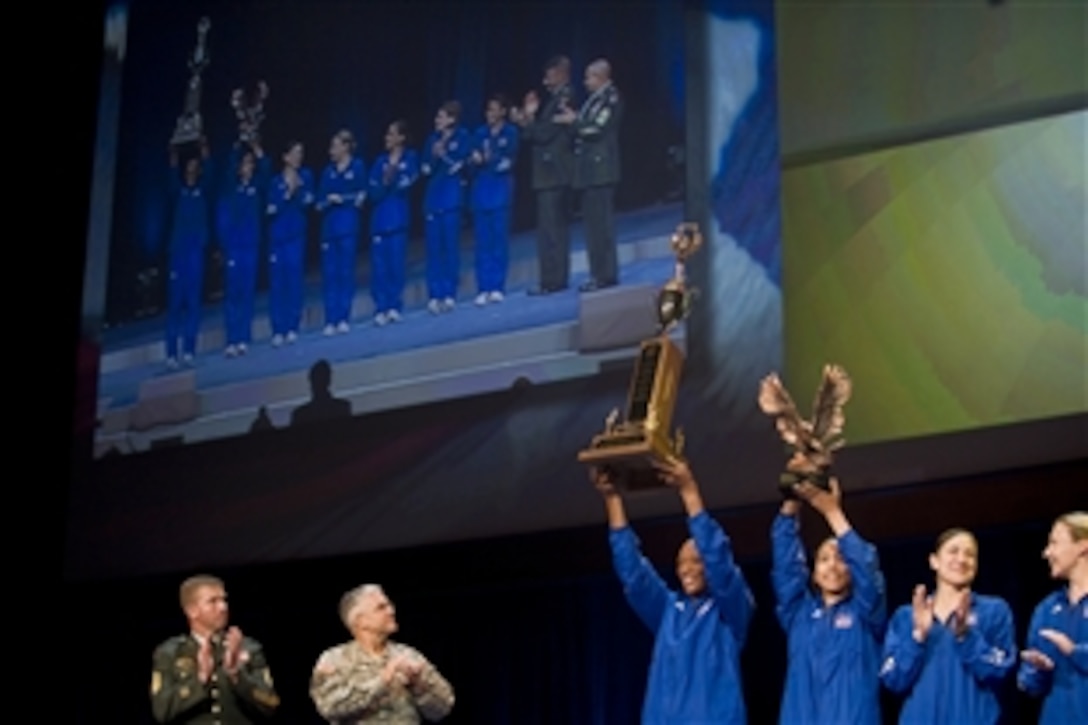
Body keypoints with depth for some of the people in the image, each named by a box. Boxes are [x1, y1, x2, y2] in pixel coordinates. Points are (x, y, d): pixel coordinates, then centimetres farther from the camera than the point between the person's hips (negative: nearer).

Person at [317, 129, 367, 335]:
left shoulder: (357, 167, 3)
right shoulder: (328, 172, 14)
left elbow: (361, 195, 0)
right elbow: (319, 204, 11)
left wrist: (342, 198, -6)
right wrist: (328, 200, -8)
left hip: (348, 224, -4)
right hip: (329, 225, 4)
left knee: (346, 271, -5)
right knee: (330, 273, -1)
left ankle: (344, 318, -3)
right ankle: (331, 320, -2)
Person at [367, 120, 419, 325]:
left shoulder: (410, 158, 6)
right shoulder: (380, 161, 14)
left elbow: (407, 182, -6)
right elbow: (373, 191, 5)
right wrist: (385, 182, -11)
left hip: (398, 216, -3)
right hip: (379, 217, 3)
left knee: (396, 262, -6)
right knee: (379, 264, -3)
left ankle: (394, 306, -3)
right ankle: (381, 309, -5)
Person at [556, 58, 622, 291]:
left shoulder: (611, 98, -8)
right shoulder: (594, 98, 17)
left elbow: (597, 128, -15)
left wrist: (574, 121, -5)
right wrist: (573, 119, 5)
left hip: (600, 169, -9)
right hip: (589, 170, 9)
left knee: (600, 222, -8)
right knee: (593, 222, 10)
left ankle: (606, 275, -6)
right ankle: (599, 273, 15)